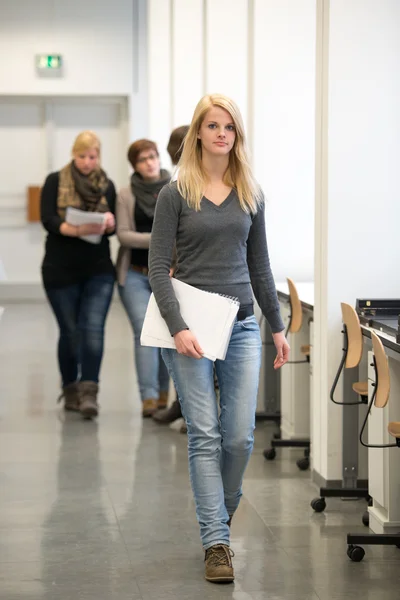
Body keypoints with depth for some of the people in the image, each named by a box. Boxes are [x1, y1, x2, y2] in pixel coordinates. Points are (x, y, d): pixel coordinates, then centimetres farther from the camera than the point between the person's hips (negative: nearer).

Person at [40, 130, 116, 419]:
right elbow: (48, 219, -10)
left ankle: (89, 392, -15)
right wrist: (74, 229, -28)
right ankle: (70, 391, 20)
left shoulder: (107, 186, 8)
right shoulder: (55, 182, 1)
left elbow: (113, 227, 5)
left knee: (93, 329, -13)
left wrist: (109, 224, -19)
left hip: (98, 269, 1)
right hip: (61, 269, -1)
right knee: (70, 332, 6)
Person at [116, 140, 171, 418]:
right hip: (135, 274, -1)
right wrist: (155, 239, -17)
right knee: (144, 330, -11)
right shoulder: (126, 196, 3)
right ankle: (149, 397, -14)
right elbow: (123, 234, -3)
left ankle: (163, 392, 20)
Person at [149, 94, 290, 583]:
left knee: (240, 436, 1)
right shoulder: (176, 194, -2)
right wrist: (178, 328, -17)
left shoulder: (250, 195, 10)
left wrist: (277, 326, 13)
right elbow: (158, 267, -6)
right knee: (205, 433, -4)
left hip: (241, 325, 4)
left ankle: (219, 514, 25)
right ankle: (216, 542, -1)